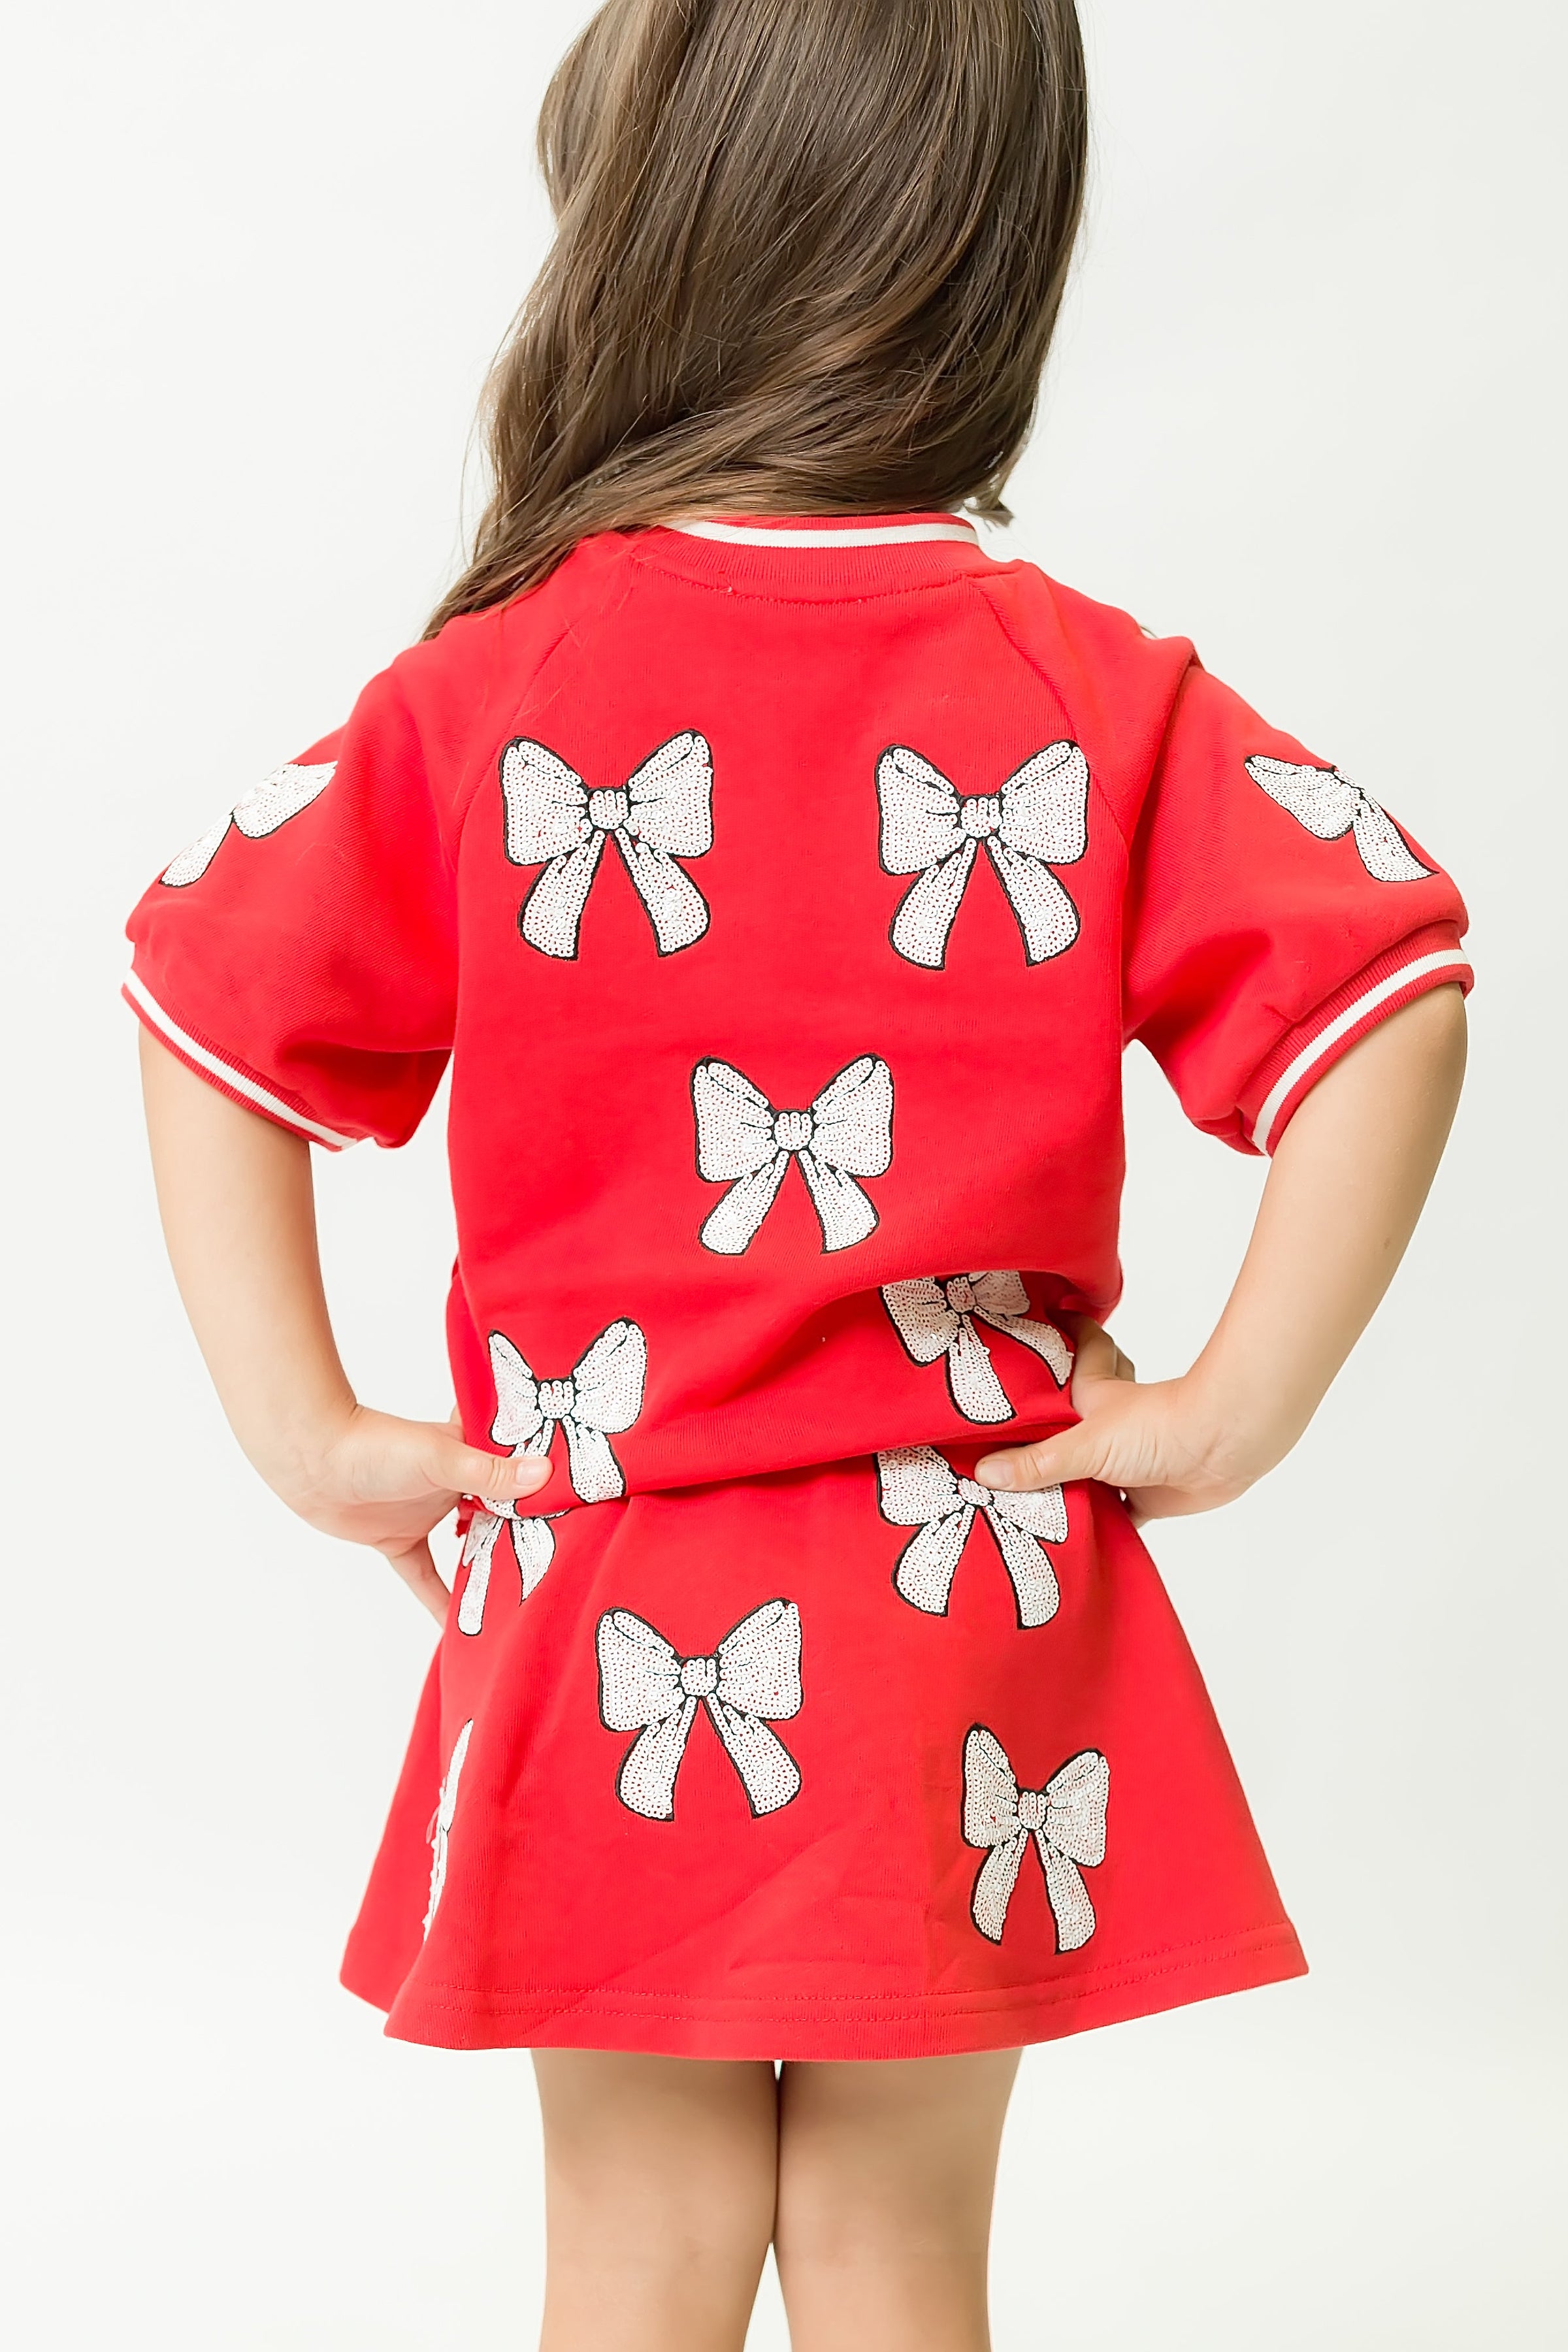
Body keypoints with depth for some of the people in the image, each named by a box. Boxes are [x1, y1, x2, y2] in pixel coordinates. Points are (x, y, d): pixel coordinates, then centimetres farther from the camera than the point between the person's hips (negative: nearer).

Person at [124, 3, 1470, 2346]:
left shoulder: (493, 695, -7)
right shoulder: (1097, 698, -7)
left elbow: (213, 1008, -4)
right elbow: (1390, 1008, -14)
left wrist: (304, 1427, 0)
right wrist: (1235, 1409, -8)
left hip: (610, 1619, 0)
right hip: (966, 1617, 0)